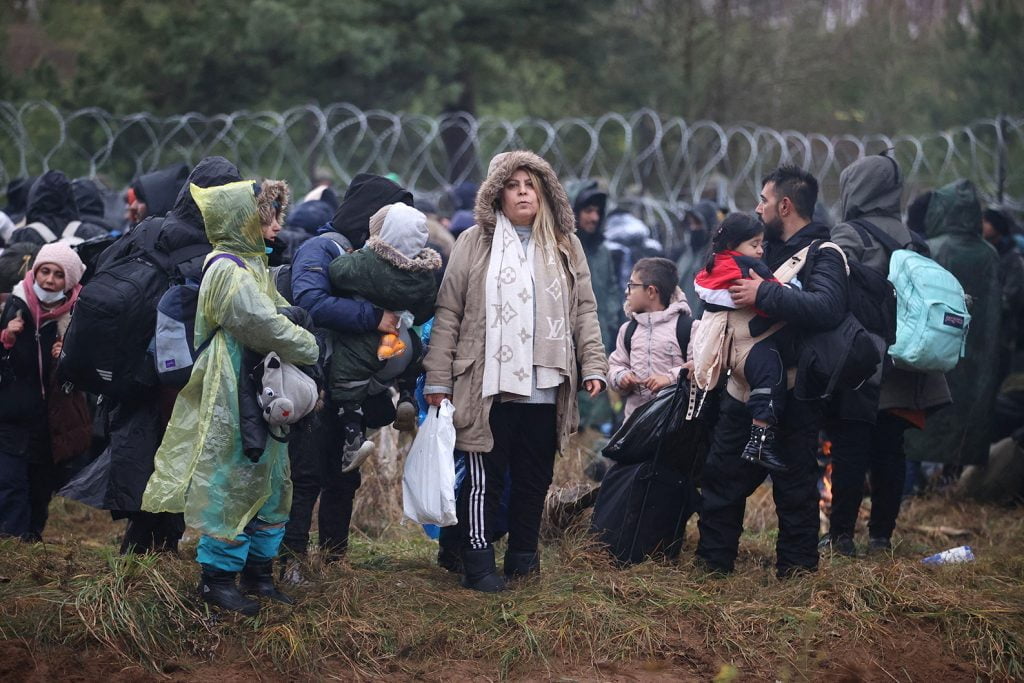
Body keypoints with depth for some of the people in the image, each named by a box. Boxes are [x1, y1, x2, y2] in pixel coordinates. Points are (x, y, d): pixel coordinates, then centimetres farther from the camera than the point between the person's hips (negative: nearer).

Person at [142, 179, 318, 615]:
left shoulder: (251, 265, 14)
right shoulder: (229, 272, -18)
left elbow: (279, 314, 17)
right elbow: (266, 327, -22)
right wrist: (313, 351, -10)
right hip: (232, 400, -10)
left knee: (269, 485, 14)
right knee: (232, 483, -4)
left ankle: (258, 572, 23)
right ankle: (217, 577, 5)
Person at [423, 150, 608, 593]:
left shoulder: (565, 247, 12)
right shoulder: (476, 244, 3)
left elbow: (584, 311, 13)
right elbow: (448, 313, 2)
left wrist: (593, 366, 1)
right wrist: (437, 379, -2)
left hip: (546, 387, 3)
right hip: (488, 385, -3)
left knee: (535, 477, 10)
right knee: (485, 478, -1)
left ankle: (523, 556, 22)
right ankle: (479, 565, 3)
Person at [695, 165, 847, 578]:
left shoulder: (823, 256, -12)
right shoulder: (768, 247, 13)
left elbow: (826, 309, -33)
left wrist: (764, 294, -30)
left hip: (792, 399, -8)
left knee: (795, 486, 2)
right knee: (722, 477, 12)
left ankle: (797, 567, 12)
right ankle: (713, 560, 21)